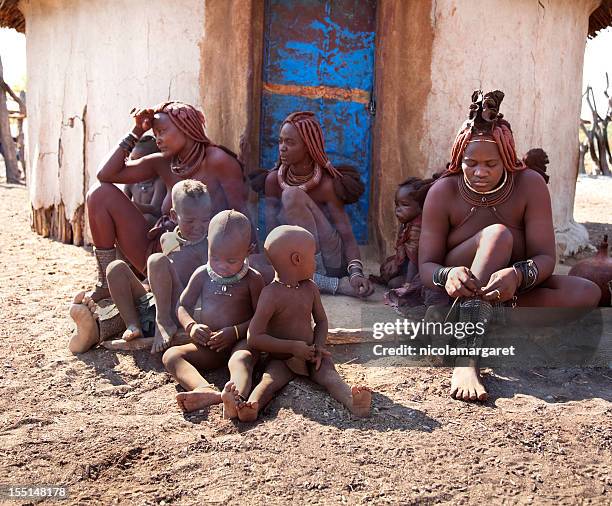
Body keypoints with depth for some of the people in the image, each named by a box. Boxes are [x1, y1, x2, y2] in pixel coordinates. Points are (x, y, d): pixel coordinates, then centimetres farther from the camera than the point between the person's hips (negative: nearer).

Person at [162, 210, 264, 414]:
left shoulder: (252, 279, -1)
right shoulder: (202, 275, 8)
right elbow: (183, 306, 12)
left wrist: (235, 332, -17)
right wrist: (191, 326, -9)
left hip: (239, 342, -4)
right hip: (207, 346, 4)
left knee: (241, 359, -38)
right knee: (171, 355, -22)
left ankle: (237, 398, -72)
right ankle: (206, 390, -53)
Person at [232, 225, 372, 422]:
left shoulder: (310, 288, 5)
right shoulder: (271, 294, -14)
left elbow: (321, 320, 16)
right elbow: (254, 338, -18)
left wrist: (319, 347, -5)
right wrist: (292, 347, -21)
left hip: (310, 355, 3)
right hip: (281, 359, -3)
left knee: (329, 375, -24)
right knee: (270, 380, -30)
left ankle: (352, 400, -49)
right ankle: (252, 406, -55)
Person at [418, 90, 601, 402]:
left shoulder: (530, 184, -12)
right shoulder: (443, 191, -13)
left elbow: (545, 257, -17)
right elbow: (426, 265, -15)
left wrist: (518, 275, -40)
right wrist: (447, 276, -40)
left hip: (507, 290, 3)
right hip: (458, 292, -2)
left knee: (586, 293, -22)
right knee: (497, 235, -32)